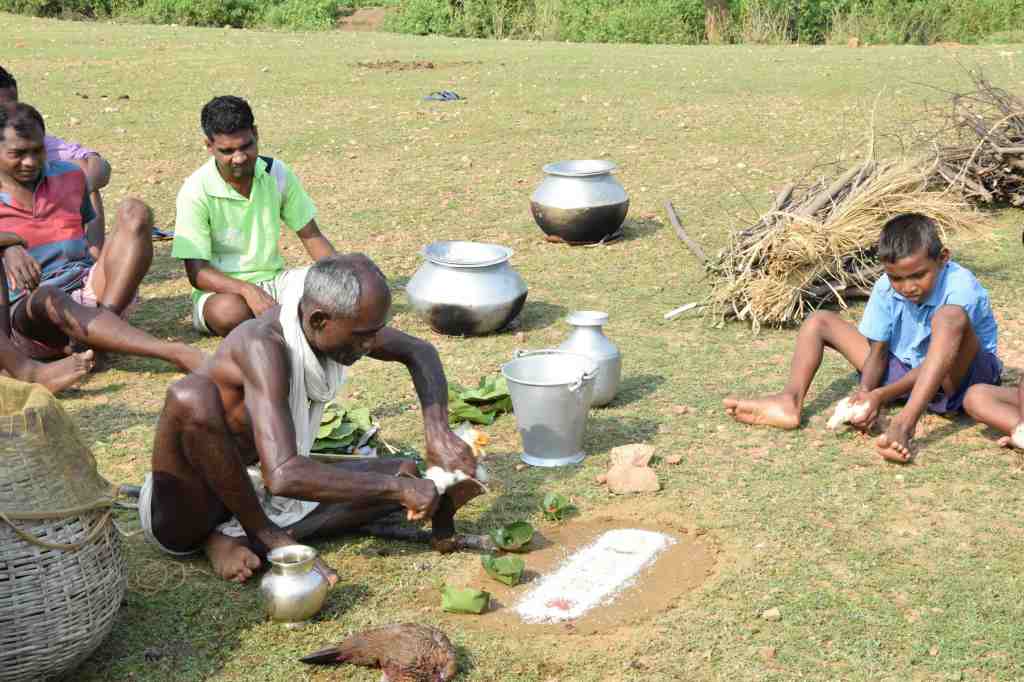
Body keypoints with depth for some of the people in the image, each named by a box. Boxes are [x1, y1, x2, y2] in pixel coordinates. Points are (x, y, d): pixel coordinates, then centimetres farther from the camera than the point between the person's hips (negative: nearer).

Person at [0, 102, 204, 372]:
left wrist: (97, 248, 6)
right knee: (47, 298, -42)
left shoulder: (69, 177, 16)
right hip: (27, 313, -4)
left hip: (86, 289, 4)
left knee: (133, 212, -13)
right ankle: (176, 353, -53)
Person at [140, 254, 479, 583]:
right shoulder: (264, 345, -31)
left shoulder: (334, 322, -8)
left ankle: (233, 537, -9)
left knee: (404, 472, -3)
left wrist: (438, 432, -8)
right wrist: (398, 488, -35)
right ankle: (264, 534, -13)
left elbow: (420, 352, 9)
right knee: (191, 395, -37)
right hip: (183, 511, -7)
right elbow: (283, 475, -41)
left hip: (255, 495, 7)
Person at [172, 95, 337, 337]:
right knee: (230, 312, -39)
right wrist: (247, 290, -35)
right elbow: (197, 273, -17)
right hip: (222, 289, -3)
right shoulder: (196, 192, -15)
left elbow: (310, 236, 6)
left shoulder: (277, 174, -2)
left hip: (273, 280, 4)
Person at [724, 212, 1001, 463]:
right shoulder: (885, 288, -11)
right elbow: (877, 352, -8)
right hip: (904, 370, 6)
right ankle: (791, 402, -27)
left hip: (957, 374, -6)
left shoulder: (961, 288, -25)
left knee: (950, 317, -39)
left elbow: (935, 359, -27)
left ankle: (904, 423, -50)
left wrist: (881, 396, -37)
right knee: (819, 321, -2)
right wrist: (864, 393, -29)